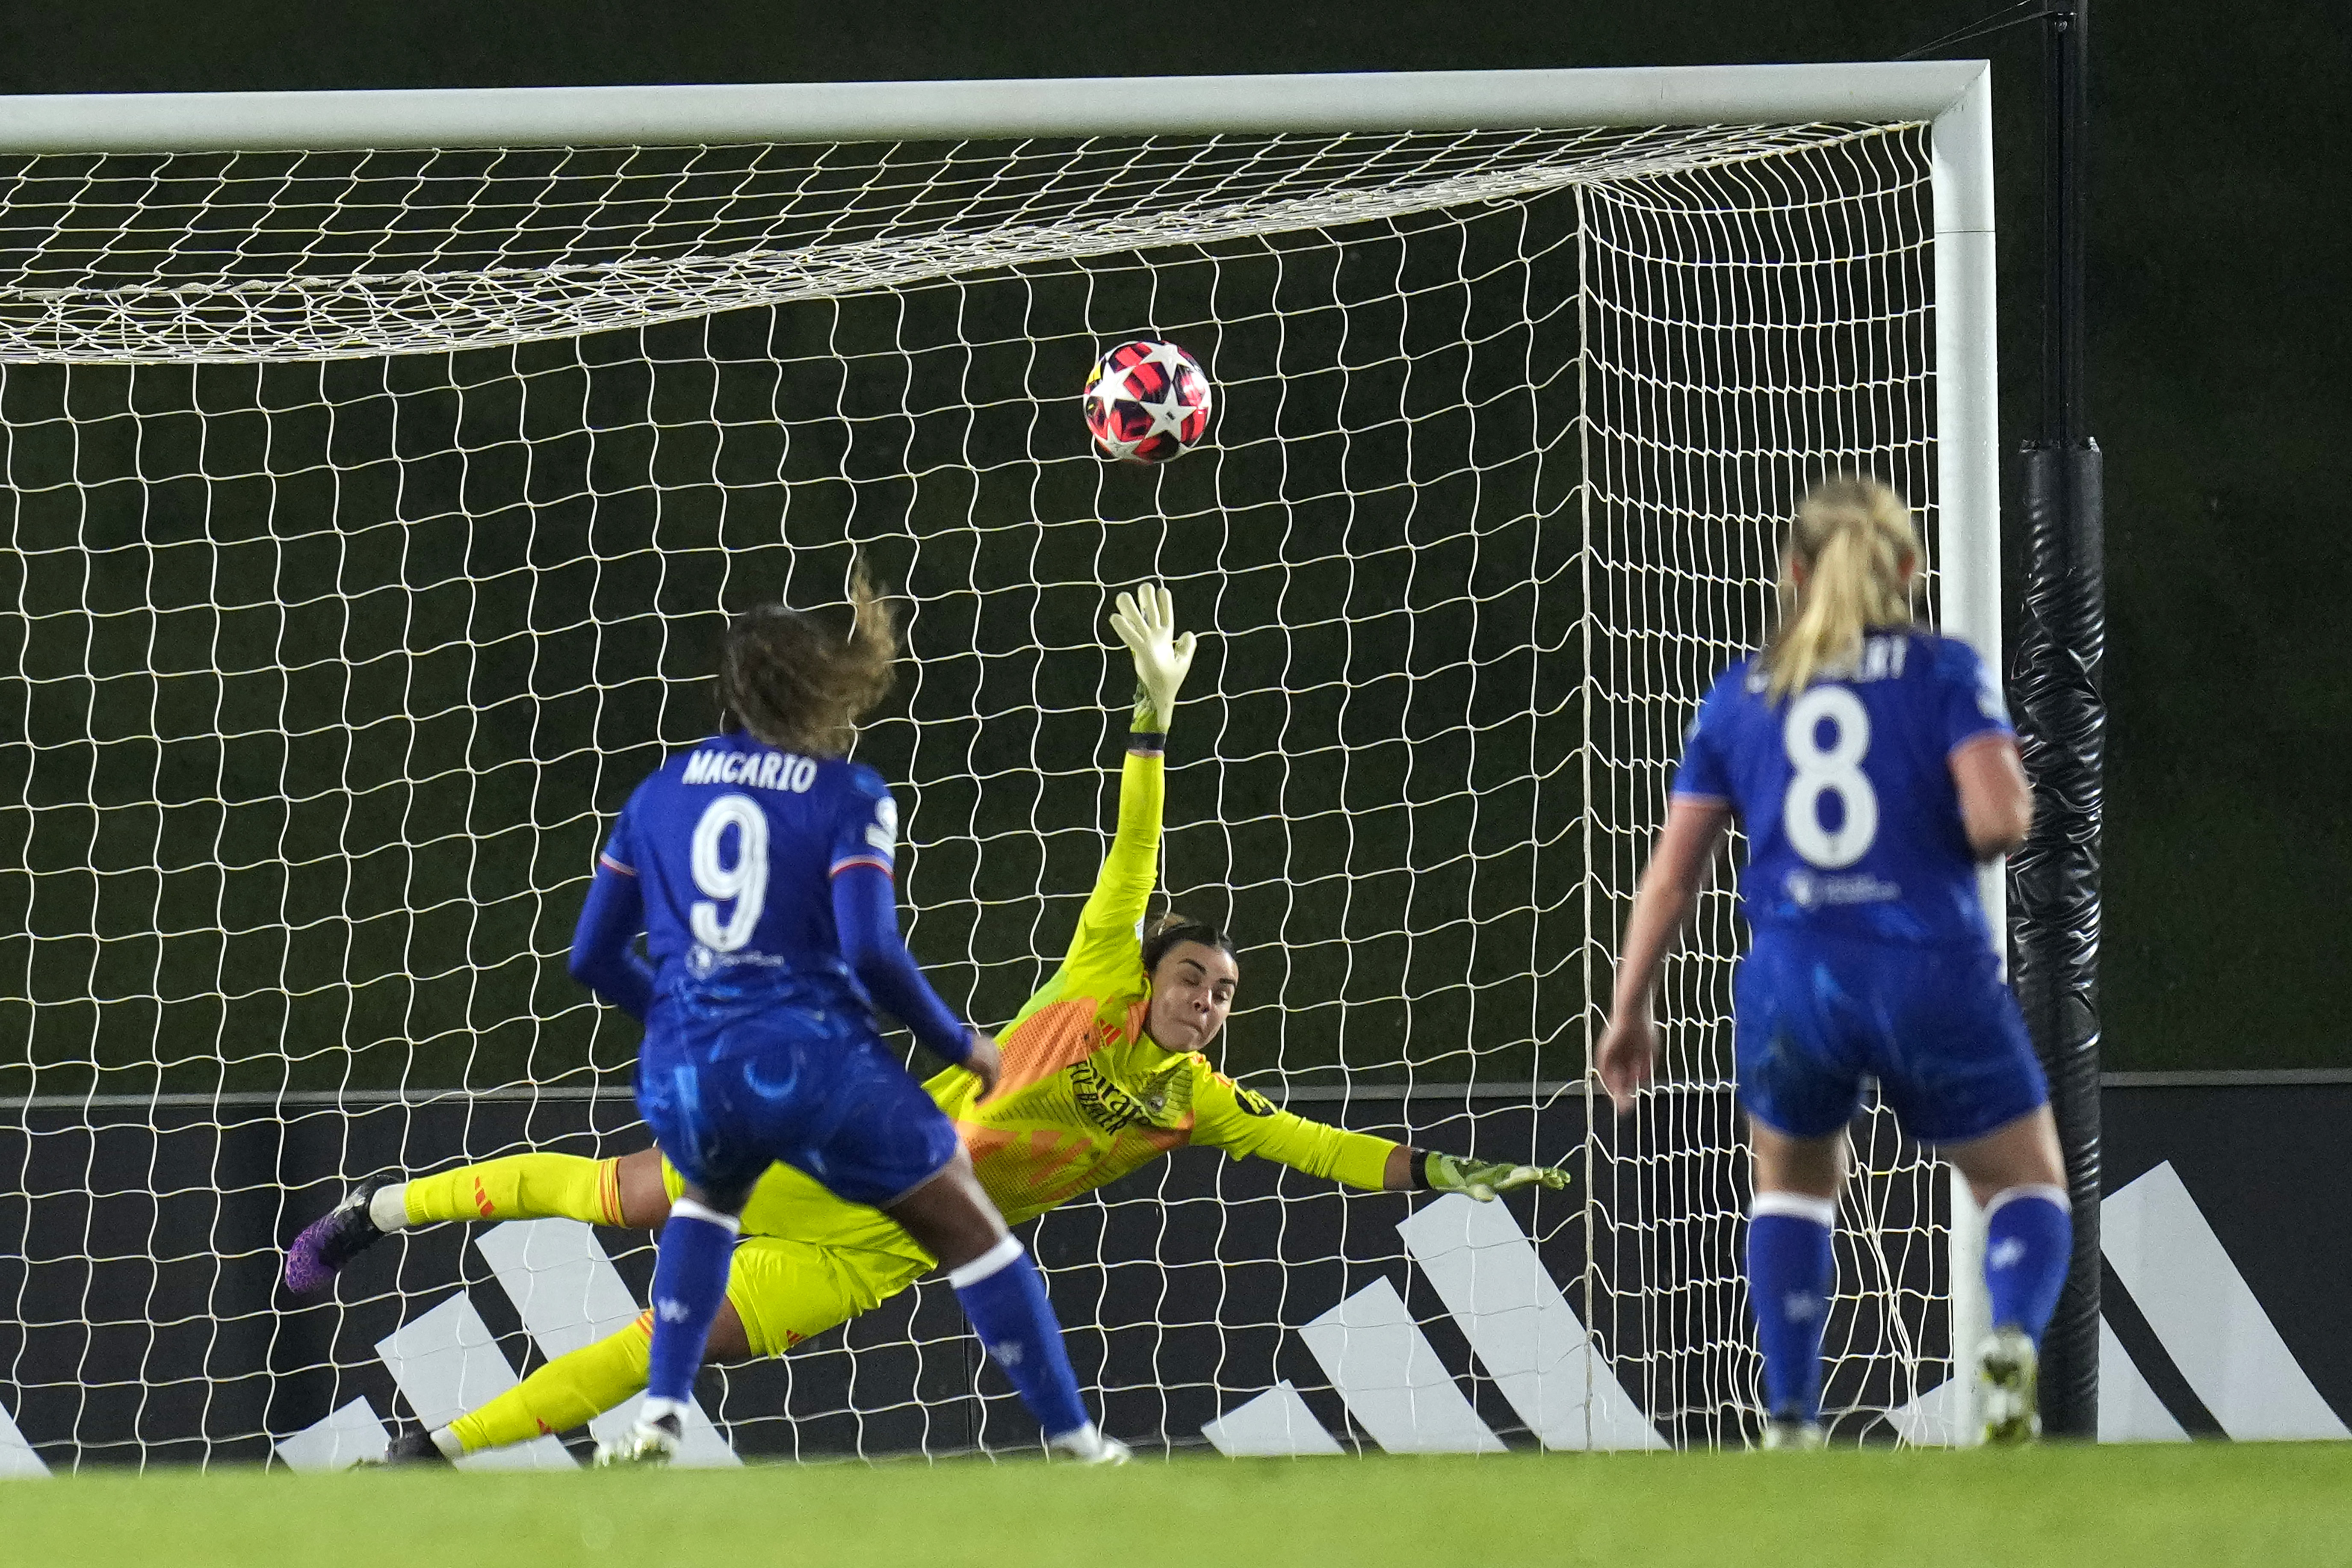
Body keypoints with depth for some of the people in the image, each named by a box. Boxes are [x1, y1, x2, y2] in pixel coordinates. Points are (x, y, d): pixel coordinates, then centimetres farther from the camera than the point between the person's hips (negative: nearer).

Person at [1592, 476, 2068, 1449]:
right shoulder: (1945, 673, 3)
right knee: (2027, 1186, 15)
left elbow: (1671, 875, 11)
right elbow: (1997, 820, -11)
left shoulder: (1737, 699, 12)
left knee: (1794, 1183, 28)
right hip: (1934, 968, -2)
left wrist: (1628, 1013, 18)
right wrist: (2011, 806, 13)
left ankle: (1790, 1419, 13)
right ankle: (2014, 1335, -18)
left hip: (1791, 977, 2)